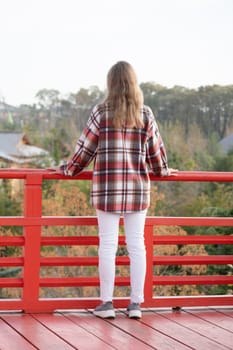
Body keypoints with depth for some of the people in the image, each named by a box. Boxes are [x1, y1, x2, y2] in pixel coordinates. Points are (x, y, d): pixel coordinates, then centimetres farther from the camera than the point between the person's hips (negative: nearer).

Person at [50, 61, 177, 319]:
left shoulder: (101, 113, -4)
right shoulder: (145, 115, 3)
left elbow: (85, 148, 0)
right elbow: (156, 149, 10)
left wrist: (68, 169, 15)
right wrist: (162, 171, 29)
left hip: (107, 190, -2)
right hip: (138, 189, 2)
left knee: (107, 245, 3)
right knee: (137, 245, 7)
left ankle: (106, 303, 7)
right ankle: (136, 303, 10)